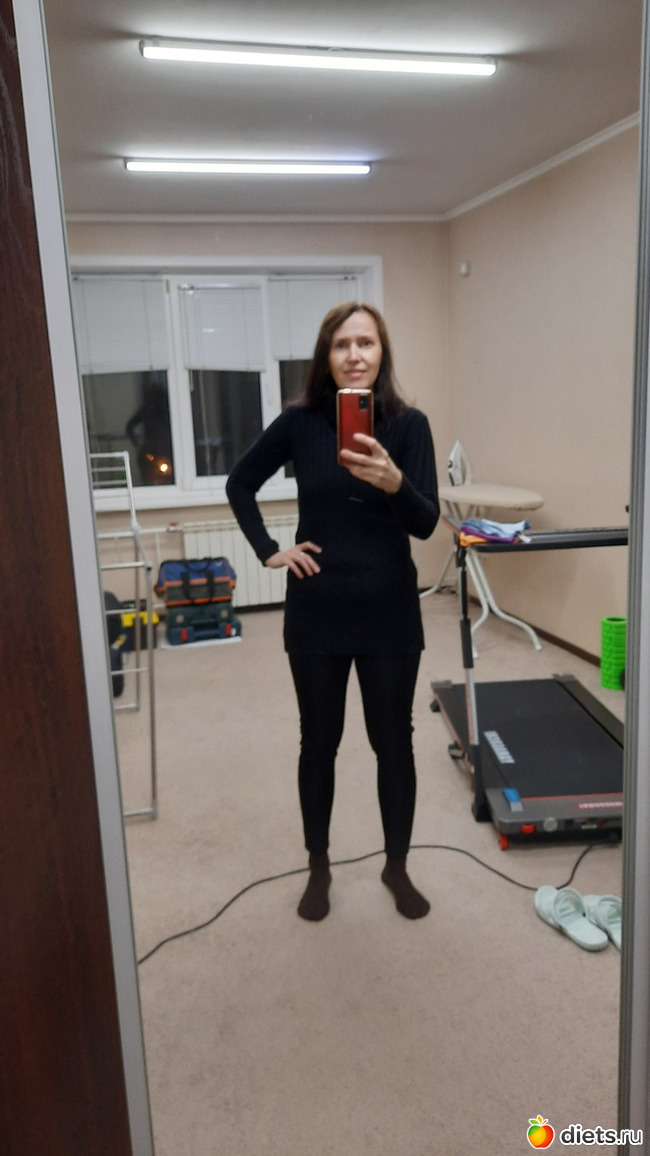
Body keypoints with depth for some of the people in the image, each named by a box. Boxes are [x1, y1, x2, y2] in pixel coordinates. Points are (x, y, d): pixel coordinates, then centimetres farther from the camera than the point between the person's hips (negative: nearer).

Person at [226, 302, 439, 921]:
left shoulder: (409, 424, -6)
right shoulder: (300, 422, -4)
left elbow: (426, 523, -14)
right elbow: (239, 483, 10)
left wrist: (393, 481, -33)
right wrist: (268, 550, 0)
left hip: (389, 612, 0)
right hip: (317, 611, 0)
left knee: (393, 741, 11)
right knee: (319, 741, 13)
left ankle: (397, 866, 33)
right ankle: (319, 867, 33)